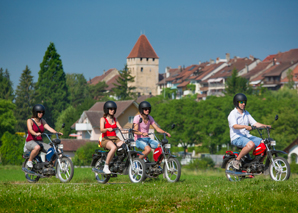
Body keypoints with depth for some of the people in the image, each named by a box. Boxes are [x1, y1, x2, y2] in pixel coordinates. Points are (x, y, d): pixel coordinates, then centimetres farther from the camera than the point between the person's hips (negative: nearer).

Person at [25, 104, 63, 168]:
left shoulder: (42, 121, 14)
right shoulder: (30, 121, -3)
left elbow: (48, 128, -1)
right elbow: (30, 130, -22)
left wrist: (57, 132, -20)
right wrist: (36, 134, -44)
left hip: (40, 142, 6)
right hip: (30, 142, -6)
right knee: (37, 147, -41)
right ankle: (29, 161, -20)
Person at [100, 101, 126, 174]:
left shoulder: (115, 119, 20)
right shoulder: (103, 119, 4)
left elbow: (121, 130, 10)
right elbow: (101, 130, -13)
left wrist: (128, 131, -9)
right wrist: (107, 129, -35)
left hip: (115, 139, 5)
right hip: (106, 139, -5)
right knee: (114, 147, -39)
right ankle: (106, 167, -30)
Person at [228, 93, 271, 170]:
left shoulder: (246, 113, 19)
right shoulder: (233, 114, -6)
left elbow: (254, 123, 13)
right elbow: (235, 126, -23)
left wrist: (265, 126, -4)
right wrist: (245, 127, -40)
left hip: (247, 136, 8)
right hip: (236, 137, -8)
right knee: (251, 144, -37)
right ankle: (237, 160, -22)